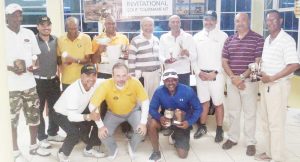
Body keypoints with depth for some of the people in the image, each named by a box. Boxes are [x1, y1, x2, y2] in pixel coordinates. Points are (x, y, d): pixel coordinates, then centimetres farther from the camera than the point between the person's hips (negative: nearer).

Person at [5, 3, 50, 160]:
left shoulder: (29, 33, 8)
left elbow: (36, 55, 15)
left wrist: (33, 66, -4)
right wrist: (11, 68, -19)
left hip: (29, 82, 5)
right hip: (10, 85, -5)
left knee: (34, 115, 11)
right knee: (12, 119, 2)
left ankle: (33, 146, 28)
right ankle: (15, 151, 17)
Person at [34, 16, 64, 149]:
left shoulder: (56, 40, 4)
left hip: (54, 80, 5)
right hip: (38, 81, -5)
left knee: (55, 108, 15)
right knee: (39, 110, 7)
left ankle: (53, 133, 32)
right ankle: (42, 137, 21)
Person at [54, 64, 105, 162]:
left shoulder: (95, 84, -20)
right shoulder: (73, 91, -39)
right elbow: (71, 116, -42)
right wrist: (88, 116, -57)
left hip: (77, 111, 7)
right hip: (62, 114, -7)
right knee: (75, 133, -31)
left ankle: (88, 150, 17)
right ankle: (62, 154, -1)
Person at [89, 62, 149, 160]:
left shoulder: (135, 83, -32)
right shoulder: (106, 85, -34)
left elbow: (145, 101, -21)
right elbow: (92, 106, -27)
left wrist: (143, 123, -26)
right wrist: (100, 126, -27)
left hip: (133, 111, 0)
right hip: (113, 113, 0)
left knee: (142, 129, -22)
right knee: (103, 134, -16)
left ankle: (132, 147, 13)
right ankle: (113, 150, 19)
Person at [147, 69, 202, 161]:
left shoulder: (188, 91, -23)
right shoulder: (159, 91, -21)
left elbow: (198, 109, -13)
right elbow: (152, 108, -13)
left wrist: (189, 122, -28)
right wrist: (160, 117, -35)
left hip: (183, 122, -1)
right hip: (166, 119, 1)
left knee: (182, 155, -5)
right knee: (151, 123, -33)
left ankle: (175, 136, 31)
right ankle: (156, 152, -9)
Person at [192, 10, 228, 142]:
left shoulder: (223, 36, -2)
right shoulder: (197, 36, 9)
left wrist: (215, 72, -12)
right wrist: (198, 72, -3)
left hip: (217, 75, -3)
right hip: (201, 74, 3)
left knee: (218, 103, 2)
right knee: (203, 102, 12)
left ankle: (219, 130, 13)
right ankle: (202, 127, 25)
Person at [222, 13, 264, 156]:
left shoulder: (258, 39, -4)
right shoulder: (229, 40, 9)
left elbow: (258, 62, -9)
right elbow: (224, 62, 8)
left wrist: (242, 77, -14)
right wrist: (233, 77, -8)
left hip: (249, 81, -4)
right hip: (232, 81, 4)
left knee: (250, 112, 3)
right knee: (233, 111, 12)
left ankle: (251, 142, 14)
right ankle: (233, 138, 25)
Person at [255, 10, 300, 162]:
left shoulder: (287, 40, -13)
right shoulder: (267, 40, 12)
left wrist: (271, 78, -21)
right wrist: (260, 72, 2)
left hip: (278, 85, -8)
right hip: (265, 85, 8)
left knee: (276, 122, -2)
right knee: (265, 120, 14)